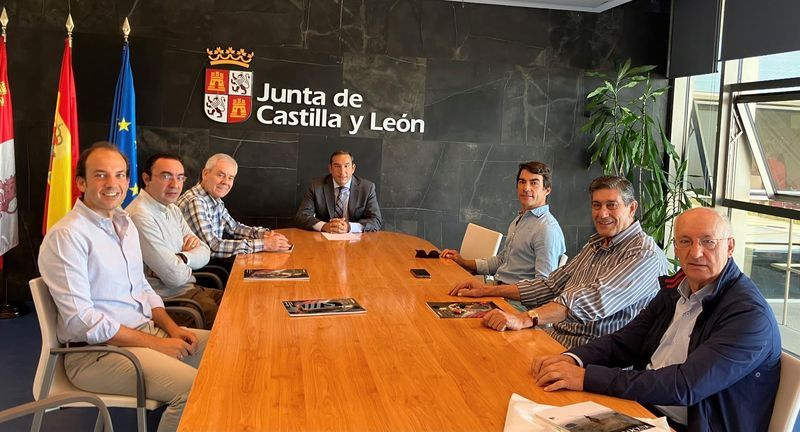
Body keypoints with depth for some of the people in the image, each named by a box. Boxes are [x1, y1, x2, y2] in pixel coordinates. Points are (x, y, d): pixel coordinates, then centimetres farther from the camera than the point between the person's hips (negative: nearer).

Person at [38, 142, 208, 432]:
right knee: (193, 387, -26)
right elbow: (81, 319, -21)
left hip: (146, 331, 9)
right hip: (97, 351, -8)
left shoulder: (125, 224, 11)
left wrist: (172, 328, 0)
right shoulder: (67, 235, -16)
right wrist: (155, 344, -19)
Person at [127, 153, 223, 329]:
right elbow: (176, 276, -22)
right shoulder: (141, 216, -21)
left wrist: (183, 257, -14)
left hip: (189, 288, 9)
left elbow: (204, 253, 7)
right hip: (170, 299, -9)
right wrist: (191, 257, 0)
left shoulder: (172, 209, 10)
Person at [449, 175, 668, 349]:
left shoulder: (646, 255, -13)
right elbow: (552, 285, 18)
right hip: (554, 338, 8)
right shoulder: (595, 244, 17)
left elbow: (596, 300, -27)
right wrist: (489, 290, 9)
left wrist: (526, 319, -38)